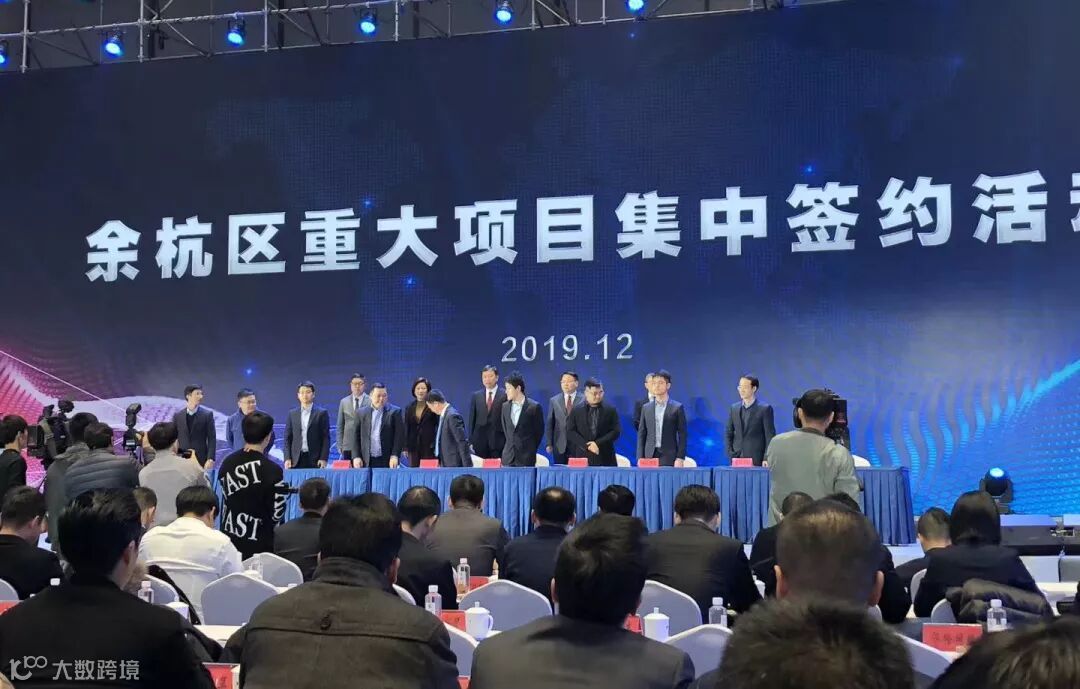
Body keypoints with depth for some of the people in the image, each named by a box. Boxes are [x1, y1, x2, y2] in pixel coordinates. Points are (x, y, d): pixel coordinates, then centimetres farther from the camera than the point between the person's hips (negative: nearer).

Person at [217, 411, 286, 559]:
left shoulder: (227, 463, -1)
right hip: (258, 544, -5)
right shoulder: (272, 470, -18)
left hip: (229, 538, 5)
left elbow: (228, 497, 7)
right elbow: (277, 513, -11)